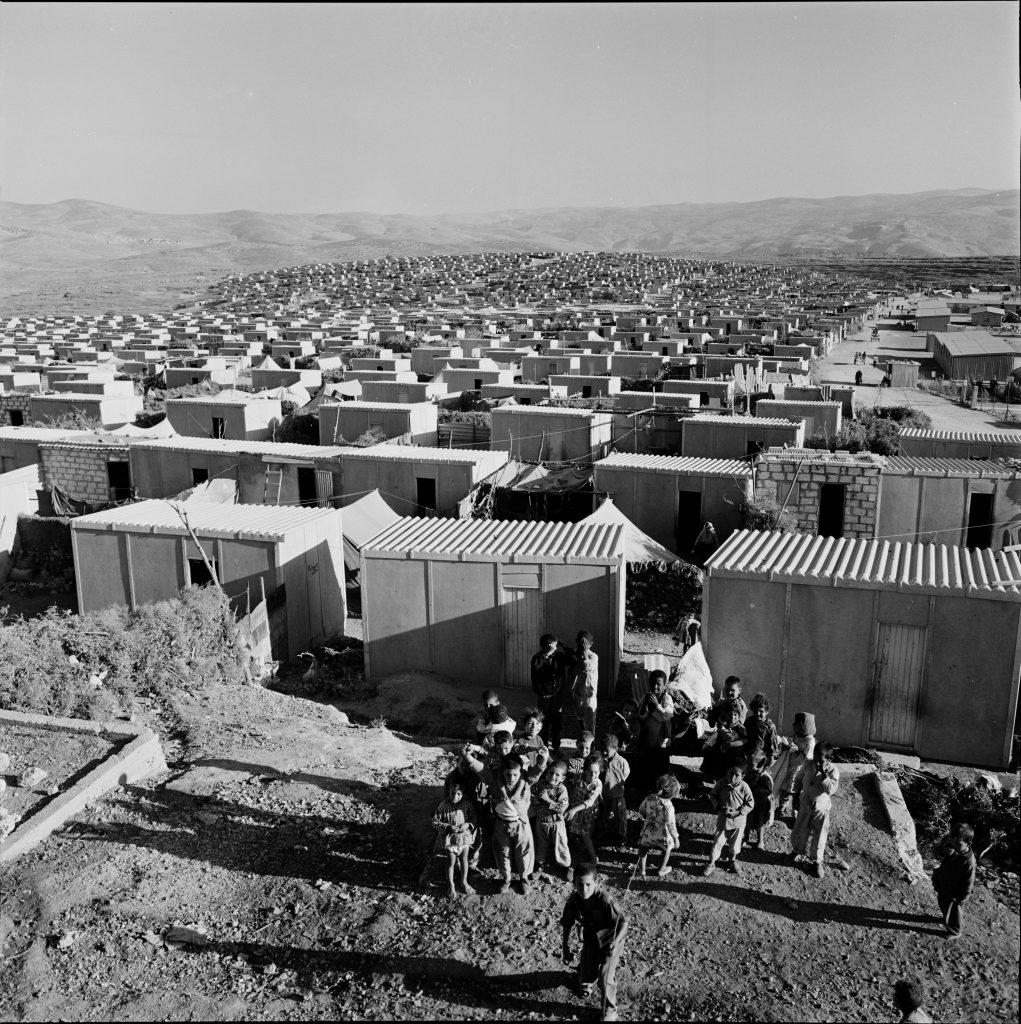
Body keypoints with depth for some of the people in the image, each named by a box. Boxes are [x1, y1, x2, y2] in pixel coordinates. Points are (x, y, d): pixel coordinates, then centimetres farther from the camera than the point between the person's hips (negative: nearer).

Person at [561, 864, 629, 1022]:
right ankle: (588, 982, 48)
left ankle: (610, 1011, 14)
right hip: (590, 939, 4)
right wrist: (566, 949, -1)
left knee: (605, 977, -13)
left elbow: (623, 922, -29)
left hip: (609, 941, -4)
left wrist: (615, 941, -43)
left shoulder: (605, 899, -33)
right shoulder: (573, 901, -18)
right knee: (585, 974, 8)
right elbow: (567, 925, -3)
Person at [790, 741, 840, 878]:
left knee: (819, 836, 8)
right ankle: (797, 851, 44)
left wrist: (824, 773, -36)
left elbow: (831, 789, -31)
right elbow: (800, 781, 7)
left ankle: (817, 862, 28)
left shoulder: (833, 770, -19)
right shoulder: (809, 765, -8)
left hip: (821, 809, -3)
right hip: (805, 806, 3)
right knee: (800, 831, 17)